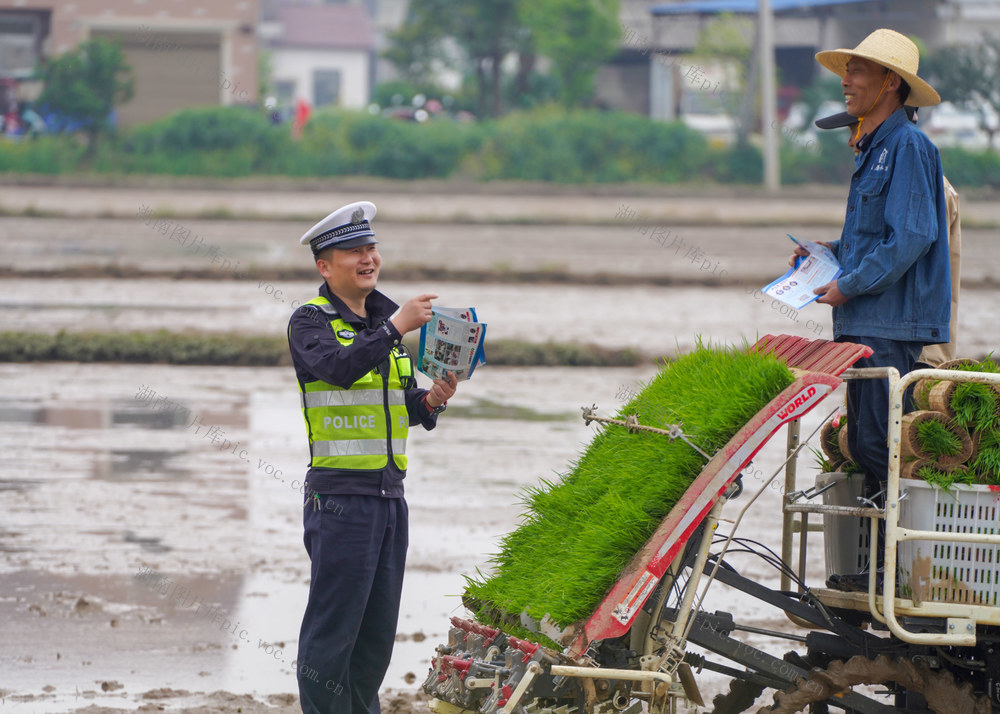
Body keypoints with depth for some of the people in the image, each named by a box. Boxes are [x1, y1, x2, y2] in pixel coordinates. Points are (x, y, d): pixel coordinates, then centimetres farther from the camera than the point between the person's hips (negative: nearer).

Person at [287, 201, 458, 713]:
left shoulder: (383, 318, 18)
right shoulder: (311, 321, -4)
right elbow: (339, 367, -25)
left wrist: (430, 401, 1)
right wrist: (394, 329, -29)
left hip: (390, 494, 7)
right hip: (340, 497, -7)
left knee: (378, 632, 11)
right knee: (332, 630, -7)